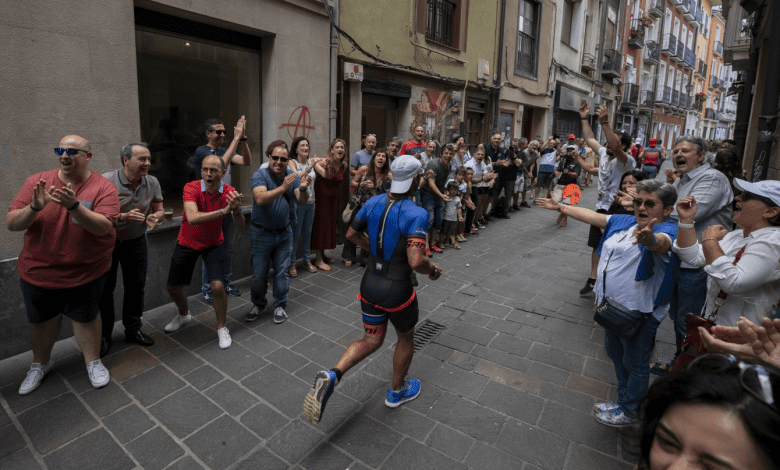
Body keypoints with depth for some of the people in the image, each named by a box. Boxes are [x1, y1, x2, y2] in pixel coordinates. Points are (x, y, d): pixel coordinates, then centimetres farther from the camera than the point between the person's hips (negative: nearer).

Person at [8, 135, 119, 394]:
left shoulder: (103, 187, -13)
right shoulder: (37, 181, -5)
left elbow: (103, 227, -23)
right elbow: (11, 223, -8)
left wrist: (74, 205, -37)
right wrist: (34, 207, -28)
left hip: (86, 273, -3)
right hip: (37, 272, 3)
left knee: (86, 317, 14)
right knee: (41, 320, 20)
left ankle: (93, 362, 33)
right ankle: (40, 364, 44)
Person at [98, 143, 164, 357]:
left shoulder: (152, 182, -7)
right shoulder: (106, 181, -21)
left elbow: (159, 210, 4)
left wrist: (155, 217, -19)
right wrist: (124, 216, -34)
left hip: (136, 241, 4)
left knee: (136, 285, 10)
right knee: (104, 288, 4)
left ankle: (133, 329, 26)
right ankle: (103, 335, 21)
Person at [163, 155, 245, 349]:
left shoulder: (228, 192, -16)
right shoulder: (191, 188, -22)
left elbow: (240, 227, -22)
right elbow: (192, 217, -39)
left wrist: (236, 210, -43)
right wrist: (223, 211, -47)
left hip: (213, 244, 0)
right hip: (187, 243, 1)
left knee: (217, 286, -16)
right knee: (173, 287, 11)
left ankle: (222, 328, 8)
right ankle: (184, 314, 44)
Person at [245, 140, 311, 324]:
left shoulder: (292, 175, -2)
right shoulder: (260, 175, -13)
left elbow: (302, 200, -14)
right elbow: (260, 199, -30)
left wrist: (303, 189, -37)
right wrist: (283, 188, -42)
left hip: (284, 233, 2)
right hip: (261, 233, -2)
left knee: (282, 273, 10)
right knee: (259, 274, 10)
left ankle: (280, 306, 27)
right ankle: (258, 304, 33)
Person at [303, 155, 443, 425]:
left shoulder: (373, 202, -3)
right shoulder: (416, 215, -23)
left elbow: (352, 234, 9)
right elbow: (416, 261, -31)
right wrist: (432, 270, -9)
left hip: (370, 284, 6)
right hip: (397, 290, -5)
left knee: (371, 341, 20)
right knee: (406, 338, 23)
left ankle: (331, 376, -2)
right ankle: (397, 391, 43)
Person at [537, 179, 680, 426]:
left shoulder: (666, 231, -19)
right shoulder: (624, 222, 5)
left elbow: (661, 242, -43)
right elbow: (592, 216, 15)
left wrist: (649, 238, -67)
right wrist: (560, 207, 21)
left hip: (639, 312, -9)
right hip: (612, 305, 9)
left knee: (635, 364, 9)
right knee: (615, 352, 25)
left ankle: (629, 411, 32)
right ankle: (625, 398, 46)